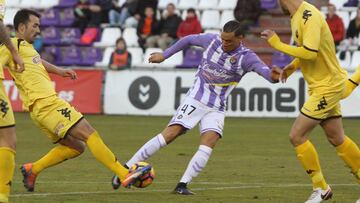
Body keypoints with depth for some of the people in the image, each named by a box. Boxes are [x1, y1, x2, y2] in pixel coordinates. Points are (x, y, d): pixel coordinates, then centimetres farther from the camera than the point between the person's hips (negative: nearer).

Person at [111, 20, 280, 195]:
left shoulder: (247, 57, -11)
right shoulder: (212, 40, -5)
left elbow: (263, 69, -28)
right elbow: (189, 39, 13)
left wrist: (273, 76, -52)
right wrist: (164, 55, 20)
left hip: (216, 108, 1)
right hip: (195, 99, -1)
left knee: (208, 144, -21)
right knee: (170, 134, -13)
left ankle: (182, 185, -17)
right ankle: (126, 168, -9)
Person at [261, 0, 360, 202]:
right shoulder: (298, 17, 8)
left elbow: (310, 52, -31)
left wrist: (278, 44, -22)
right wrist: (292, 66, 9)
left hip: (327, 85, -10)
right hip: (325, 85, 10)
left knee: (297, 135, -8)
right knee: (337, 138, 15)